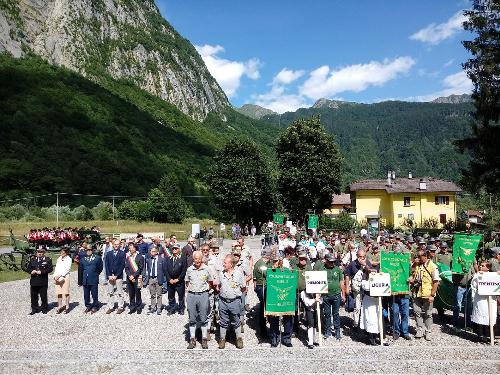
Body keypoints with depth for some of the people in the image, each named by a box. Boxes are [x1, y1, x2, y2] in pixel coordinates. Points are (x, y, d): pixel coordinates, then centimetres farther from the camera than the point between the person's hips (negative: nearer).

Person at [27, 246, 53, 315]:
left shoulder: (48, 260, 1)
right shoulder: (33, 259, 13)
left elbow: (50, 269, -8)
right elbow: (28, 268, 13)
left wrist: (42, 272, -19)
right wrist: (31, 271, -9)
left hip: (43, 282, -3)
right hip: (33, 282, 4)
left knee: (43, 296, 4)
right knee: (34, 296, 9)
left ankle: (44, 309, 18)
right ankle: (34, 309, 22)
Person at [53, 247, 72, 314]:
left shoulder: (68, 259, -2)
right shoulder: (59, 258, 16)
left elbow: (67, 269, -11)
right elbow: (56, 268, 15)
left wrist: (60, 275, -20)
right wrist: (55, 276, 3)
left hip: (65, 277, -5)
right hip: (57, 278, 5)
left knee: (66, 292, -3)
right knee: (58, 293, 5)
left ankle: (67, 307, 4)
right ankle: (59, 306, 13)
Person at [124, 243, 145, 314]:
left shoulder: (140, 257, -3)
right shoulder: (128, 257, 11)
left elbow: (140, 268, -8)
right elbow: (126, 268, 6)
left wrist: (134, 276, -13)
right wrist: (130, 276, -9)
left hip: (137, 278, -4)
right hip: (129, 278, 4)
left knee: (138, 294, 1)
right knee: (131, 294, 8)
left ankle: (139, 308, 11)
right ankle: (132, 308, 18)